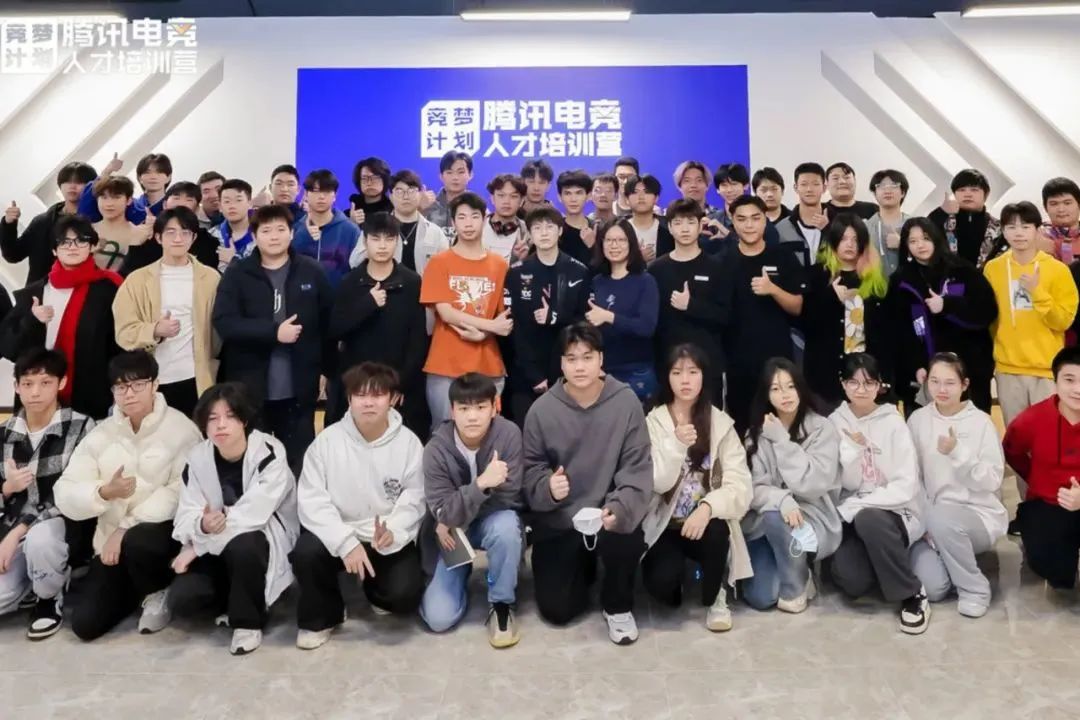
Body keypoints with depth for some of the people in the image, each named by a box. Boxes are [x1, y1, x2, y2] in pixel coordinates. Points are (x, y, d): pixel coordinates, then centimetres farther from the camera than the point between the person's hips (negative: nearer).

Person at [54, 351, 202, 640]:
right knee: (86, 623, -7)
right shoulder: (100, 435, 3)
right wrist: (104, 492, -24)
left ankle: (158, 593, -4)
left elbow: (181, 491, -20)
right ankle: (139, 586, 23)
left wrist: (126, 529, -22)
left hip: (163, 531, -4)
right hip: (112, 541, 5)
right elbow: (64, 495, -3)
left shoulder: (181, 429, -11)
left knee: (136, 541, -37)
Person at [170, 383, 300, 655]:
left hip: (266, 538, -4)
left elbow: (252, 514, -28)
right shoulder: (197, 458, -4)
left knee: (241, 546, -37)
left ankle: (248, 621, -12)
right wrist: (202, 526, -33)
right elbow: (185, 517, -8)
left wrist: (197, 547, -23)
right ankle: (235, 600, 13)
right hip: (215, 547, 5)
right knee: (182, 596, -19)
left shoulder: (269, 454, -20)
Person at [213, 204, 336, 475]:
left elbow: (328, 324, 4)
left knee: (299, 461, 11)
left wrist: (328, 371, 5)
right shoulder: (237, 275, -1)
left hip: (298, 388, 0)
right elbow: (224, 323, -12)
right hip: (249, 387, 0)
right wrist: (274, 331, -19)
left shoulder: (311, 272, 1)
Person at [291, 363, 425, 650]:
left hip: (390, 539, 0)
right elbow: (312, 500, -12)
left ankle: (376, 590, 19)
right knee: (305, 551, -29)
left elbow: (413, 500, -6)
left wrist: (393, 532, -28)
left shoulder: (409, 443, -7)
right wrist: (346, 542, -25)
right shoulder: (328, 440, -8)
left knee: (405, 595, -21)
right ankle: (321, 617, 2)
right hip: (339, 535, 1)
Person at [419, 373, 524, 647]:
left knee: (506, 525, -37)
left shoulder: (509, 434, -22)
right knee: (439, 618, -11)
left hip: (493, 521, 0)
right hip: (451, 531, 0)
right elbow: (445, 512, -25)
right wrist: (481, 483, -43)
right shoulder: (436, 449, -21)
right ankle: (463, 572, 22)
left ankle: (501, 603, -11)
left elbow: (509, 498, -21)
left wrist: (453, 519, -18)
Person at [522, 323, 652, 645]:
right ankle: (582, 567, 34)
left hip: (609, 513, -1)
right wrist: (547, 487, -27)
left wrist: (619, 507, -29)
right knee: (557, 611, -4)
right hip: (557, 519, 1)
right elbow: (531, 468, -4)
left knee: (628, 539, -35)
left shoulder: (626, 402, -11)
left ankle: (618, 606, 1)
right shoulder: (542, 409, -9)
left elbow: (637, 468, -11)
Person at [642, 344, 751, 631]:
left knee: (716, 532, -33)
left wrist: (708, 507, -30)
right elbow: (657, 484, -14)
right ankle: (675, 585, 14)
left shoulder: (721, 423, -3)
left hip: (705, 521, 1)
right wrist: (677, 446, -30)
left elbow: (739, 484, -12)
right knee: (661, 581, -27)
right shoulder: (653, 422, -5)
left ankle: (715, 598, -2)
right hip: (664, 525, -1)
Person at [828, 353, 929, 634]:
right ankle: (881, 566, 11)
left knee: (868, 519, -37)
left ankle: (913, 593, -16)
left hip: (893, 512, -1)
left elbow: (906, 485, -12)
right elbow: (844, 484, -4)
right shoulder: (835, 423, 1)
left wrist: (858, 506, -18)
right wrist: (851, 449, -21)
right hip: (852, 517, 2)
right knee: (852, 581, -26)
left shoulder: (893, 423, -5)